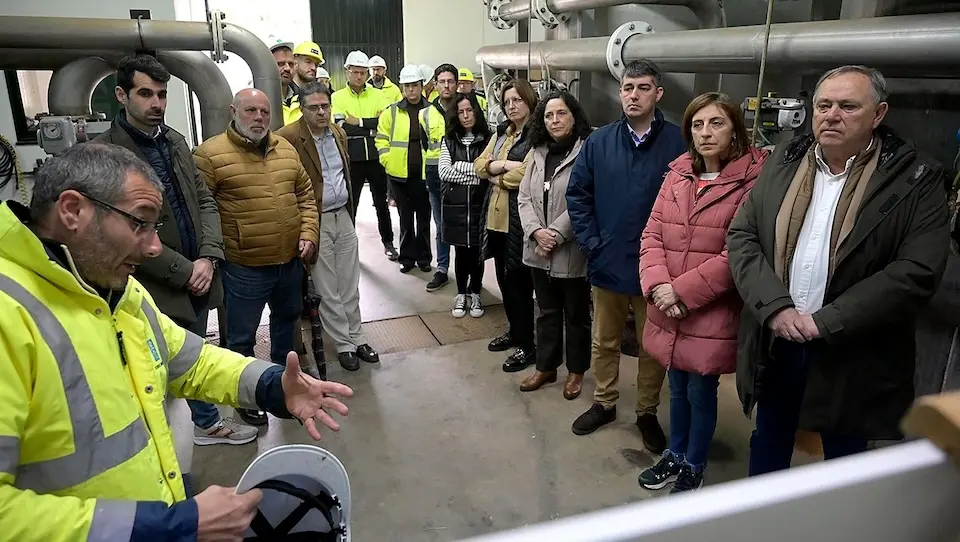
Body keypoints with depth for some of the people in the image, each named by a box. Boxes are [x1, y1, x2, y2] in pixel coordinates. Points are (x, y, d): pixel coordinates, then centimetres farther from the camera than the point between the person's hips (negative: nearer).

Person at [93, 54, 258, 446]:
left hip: (197, 277, 7)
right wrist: (184, 270, -15)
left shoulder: (175, 140, 9)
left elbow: (204, 200, 9)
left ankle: (207, 424, 42)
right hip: (156, 291, -6)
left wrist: (208, 257, -5)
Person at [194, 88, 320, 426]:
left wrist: (308, 234, 2)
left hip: (290, 260, 6)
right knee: (242, 336, 8)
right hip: (244, 267, -6)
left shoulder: (285, 149, 7)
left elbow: (305, 194, 13)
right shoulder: (210, 154, -11)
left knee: (287, 318, 24)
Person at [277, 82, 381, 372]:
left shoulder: (338, 133, 8)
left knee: (350, 285, 14)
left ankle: (356, 338, 26)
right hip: (316, 222, -6)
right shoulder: (288, 137, -15)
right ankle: (344, 344, 18)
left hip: (343, 217, 6)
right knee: (327, 290, 5)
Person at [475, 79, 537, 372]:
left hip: (519, 218, -8)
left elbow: (526, 175, -22)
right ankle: (514, 331, 33)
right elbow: (480, 165, 7)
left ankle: (527, 345, 13)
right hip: (496, 215, 8)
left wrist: (496, 176, -4)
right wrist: (505, 165, -13)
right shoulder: (501, 134, 16)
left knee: (519, 280, 0)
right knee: (504, 278, 16)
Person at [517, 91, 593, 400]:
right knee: (547, 312, 19)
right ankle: (546, 367, 33)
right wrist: (536, 231, -10)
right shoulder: (538, 153, 10)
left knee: (576, 314, 11)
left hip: (572, 251, -6)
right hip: (539, 250, 6)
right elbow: (525, 197, 6)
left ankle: (576, 371, 28)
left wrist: (556, 235, -18)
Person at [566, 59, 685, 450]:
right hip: (607, 263, 3)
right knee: (604, 341, 18)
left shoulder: (677, 142, -10)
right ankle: (604, 403, 38)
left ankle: (647, 412, 34)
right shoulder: (600, 141, 0)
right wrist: (591, 243, -2)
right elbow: (577, 194, 5)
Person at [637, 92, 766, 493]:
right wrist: (658, 285, -12)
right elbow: (652, 235, 4)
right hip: (668, 311, 5)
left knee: (701, 392, 10)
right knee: (677, 388, 20)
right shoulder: (677, 175, 6)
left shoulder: (753, 181, -13)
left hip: (713, 315, -5)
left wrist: (682, 291, -16)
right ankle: (675, 454, 42)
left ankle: (693, 468, 33)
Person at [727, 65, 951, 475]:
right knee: (768, 445, 21)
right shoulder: (783, 162, 3)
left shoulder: (915, 178, -8)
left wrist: (826, 322, -19)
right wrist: (775, 308, -15)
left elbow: (917, 271, -16)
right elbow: (742, 237, -1)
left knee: (843, 461, 16)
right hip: (775, 343, 3)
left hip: (852, 356, -3)